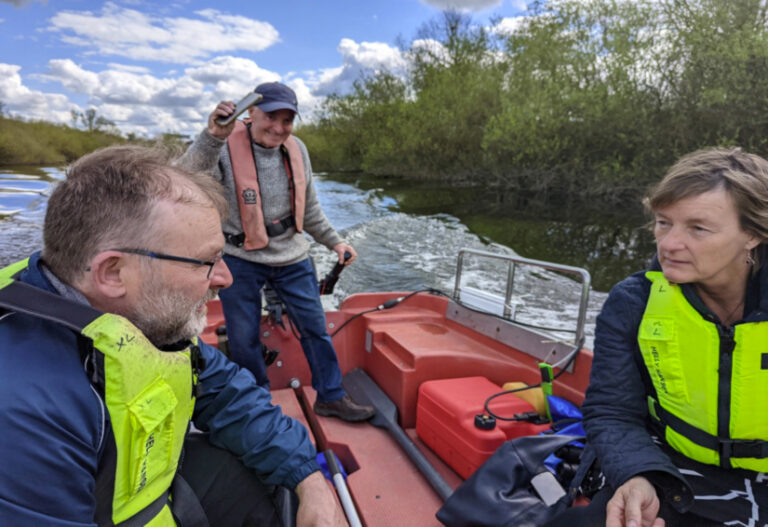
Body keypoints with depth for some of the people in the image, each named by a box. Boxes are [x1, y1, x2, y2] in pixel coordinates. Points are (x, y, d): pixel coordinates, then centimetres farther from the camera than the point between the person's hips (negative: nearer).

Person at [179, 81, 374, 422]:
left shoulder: (296, 149, 1)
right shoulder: (226, 146, -15)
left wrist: (334, 241, 11)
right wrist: (212, 137, -50)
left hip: (291, 257, 4)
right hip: (240, 259, -3)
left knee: (315, 328, 10)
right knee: (243, 340, 10)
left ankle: (330, 397, 29)